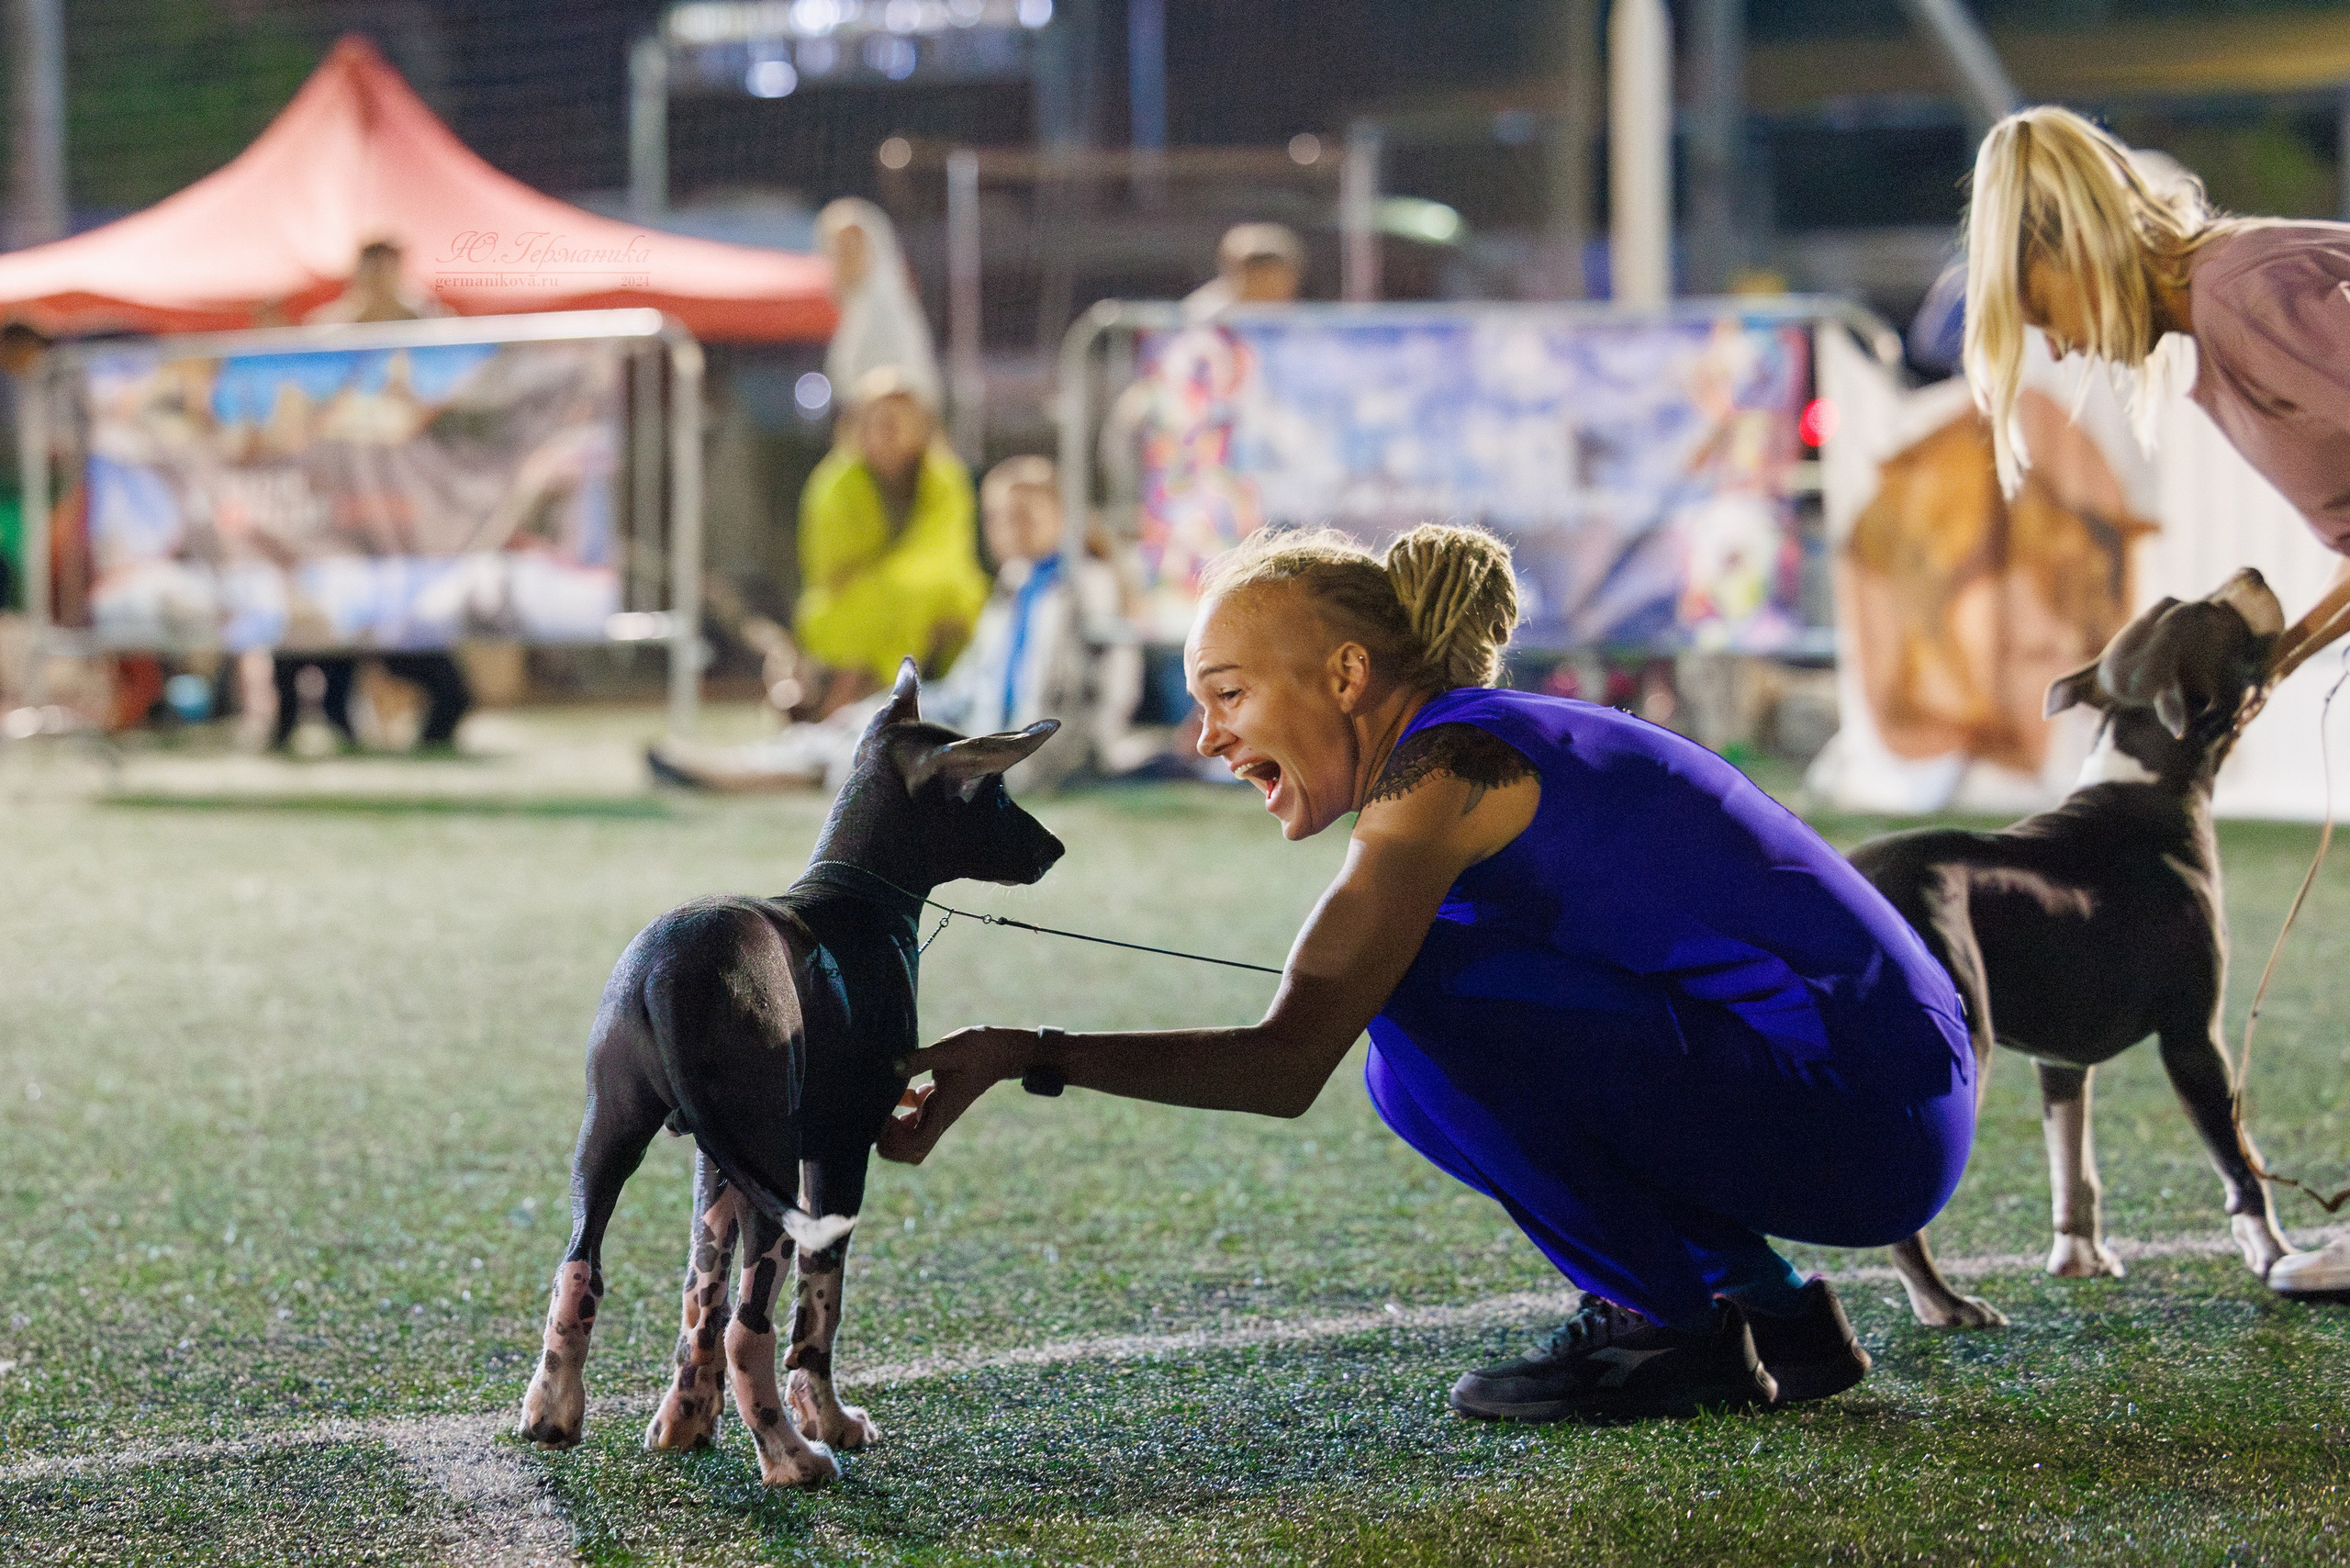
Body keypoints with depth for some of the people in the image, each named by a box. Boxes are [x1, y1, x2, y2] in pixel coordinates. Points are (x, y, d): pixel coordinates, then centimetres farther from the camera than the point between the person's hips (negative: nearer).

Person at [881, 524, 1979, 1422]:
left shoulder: (1446, 764, -13)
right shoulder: (1491, 745, 15)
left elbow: (1288, 1066, -21)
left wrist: (1026, 1054, -23)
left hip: (1862, 1120, -9)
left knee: (1422, 989, -16)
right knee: (1413, 1077, 10)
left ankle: (1676, 1332, -4)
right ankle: (1764, 1306, 13)